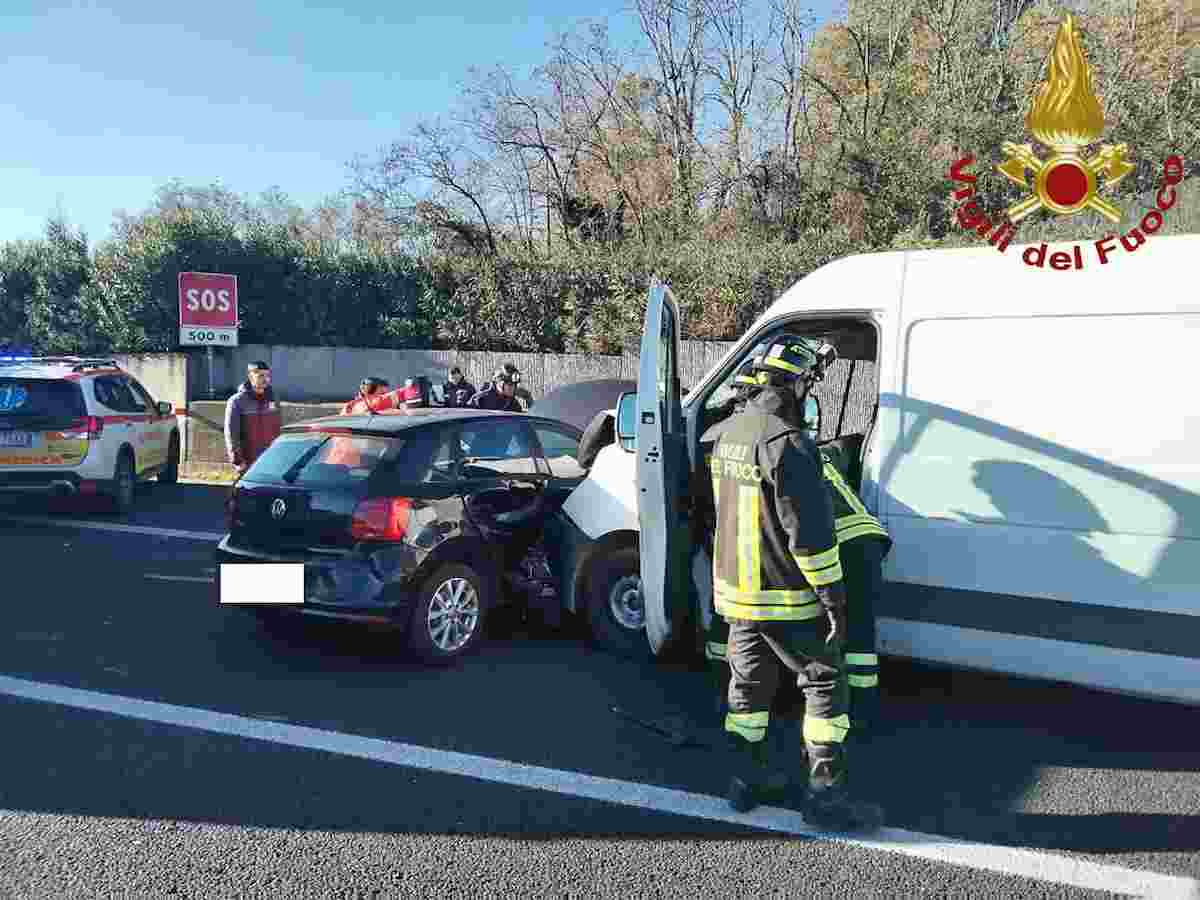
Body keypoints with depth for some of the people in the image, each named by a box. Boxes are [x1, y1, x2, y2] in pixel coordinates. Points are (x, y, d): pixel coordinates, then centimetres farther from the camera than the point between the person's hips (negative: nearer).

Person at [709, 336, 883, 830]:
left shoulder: (728, 434, 6)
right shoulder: (787, 444, -22)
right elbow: (810, 532, -23)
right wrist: (833, 596, -16)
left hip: (735, 590, 8)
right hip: (785, 598, -8)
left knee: (748, 683, 18)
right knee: (825, 683, 5)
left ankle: (746, 780, 26)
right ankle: (824, 793, 9)